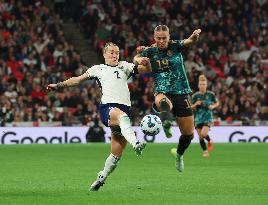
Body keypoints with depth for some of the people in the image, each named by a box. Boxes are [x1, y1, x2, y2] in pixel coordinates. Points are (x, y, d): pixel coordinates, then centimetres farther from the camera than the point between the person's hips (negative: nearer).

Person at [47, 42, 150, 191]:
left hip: (125, 108, 3)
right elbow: (78, 80, 25)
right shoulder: (98, 69, 22)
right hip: (107, 107, -3)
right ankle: (136, 144, -66)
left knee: (117, 153, -2)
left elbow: (146, 69, 18)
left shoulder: (124, 67, 25)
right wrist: (58, 86, 19)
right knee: (122, 116, -42)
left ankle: (101, 178, 18)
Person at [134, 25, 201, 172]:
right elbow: (136, 58, -16)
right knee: (162, 102, -41)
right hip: (163, 92, -1)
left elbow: (189, 41, -19)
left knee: (188, 133, 6)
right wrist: (139, 59, -42)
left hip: (181, 92, 1)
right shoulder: (150, 51, 2)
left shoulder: (175, 47, 1)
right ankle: (165, 123, -69)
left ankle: (179, 155, 34)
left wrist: (195, 36, -43)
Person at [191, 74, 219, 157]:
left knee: (203, 134, -21)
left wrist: (213, 106, -9)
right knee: (200, 136, 2)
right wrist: (196, 104, -15)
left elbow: (217, 103, 11)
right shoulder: (195, 95, 0)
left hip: (208, 117, -2)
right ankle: (205, 151, 21)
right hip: (198, 118, 2)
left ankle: (210, 141, 11)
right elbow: (191, 107, 5)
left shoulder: (211, 94, -2)